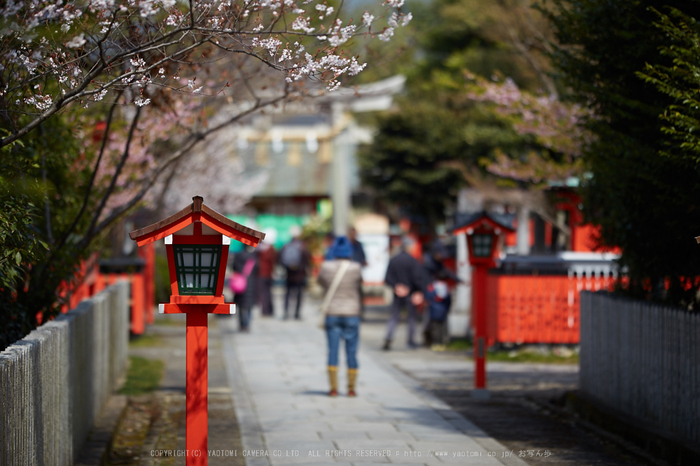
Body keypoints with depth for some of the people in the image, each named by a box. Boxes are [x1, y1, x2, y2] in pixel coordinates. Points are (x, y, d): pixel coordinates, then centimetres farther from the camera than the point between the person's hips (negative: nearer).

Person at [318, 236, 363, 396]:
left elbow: (320, 281, 11)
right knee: (351, 352, 5)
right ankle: (351, 388, 8)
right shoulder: (355, 268, -9)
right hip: (351, 313, -1)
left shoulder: (326, 267, -5)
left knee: (332, 351, 3)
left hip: (332, 313, 1)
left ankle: (333, 388, 0)